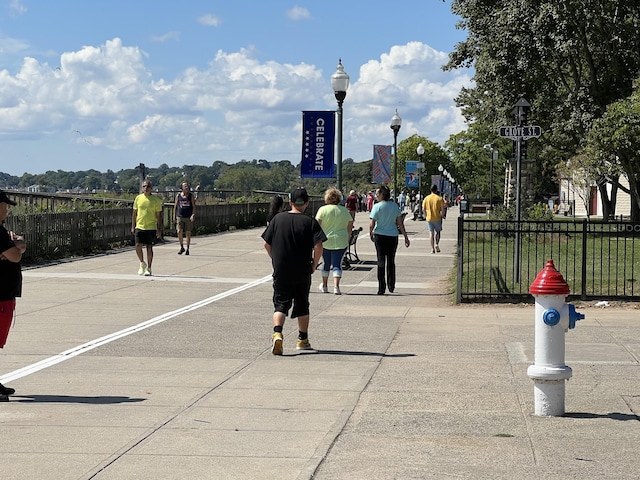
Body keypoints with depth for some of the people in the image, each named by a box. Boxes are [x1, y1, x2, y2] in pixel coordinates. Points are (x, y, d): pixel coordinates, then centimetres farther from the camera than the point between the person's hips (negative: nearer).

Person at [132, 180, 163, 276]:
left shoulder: (156, 199, -1)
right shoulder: (138, 198, 5)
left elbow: (159, 215, 1)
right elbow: (134, 213, 11)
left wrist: (159, 229, -4)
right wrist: (133, 226, 6)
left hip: (151, 227, -2)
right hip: (139, 226, 2)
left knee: (149, 248, 0)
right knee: (138, 246, -8)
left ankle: (148, 268, 11)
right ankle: (142, 263, 17)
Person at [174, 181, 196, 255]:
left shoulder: (191, 196, 3)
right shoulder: (178, 196, 6)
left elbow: (194, 206, -1)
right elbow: (175, 207, 12)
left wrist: (193, 215, -15)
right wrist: (174, 216, 7)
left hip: (188, 218, -1)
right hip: (180, 217, 1)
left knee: (188, 233, 1)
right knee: (179, 232, -11)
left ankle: (187, 249, 11)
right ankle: (182, 247, 6)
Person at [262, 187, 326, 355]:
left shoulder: (277, 219, 0)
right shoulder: (310, 222, -7)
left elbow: (267, 244, 3)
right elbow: (318, 247, -15)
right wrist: (314, 265, 0)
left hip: (280, 272, 1)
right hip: (302, 272, -1)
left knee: (280, 303, 4)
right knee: (302, 305, 14)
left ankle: (277, 333, -21)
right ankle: (303, 340, 23)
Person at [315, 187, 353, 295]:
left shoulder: (323, 209, -4)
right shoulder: (345, 210, 4)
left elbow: (317, 224, -10)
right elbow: (350, 226, 10)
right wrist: (348, 237, 22)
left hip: (325, 241, 0)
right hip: (341, 241, 0)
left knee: (326, 263, 15)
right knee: (337, 264, -1)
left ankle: (324, 286, 27)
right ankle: (336, 286, -15)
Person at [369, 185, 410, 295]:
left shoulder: (377, 207, -11)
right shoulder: (395, 206, 2)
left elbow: (372, 224, -13)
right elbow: (400, 223, 4)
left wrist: (371, 234, 6)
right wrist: (405, 237, 10)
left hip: (380, 236, -3)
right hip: (393, 236, 3)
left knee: (381, 261, 2)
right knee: (391, 261, 16)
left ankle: (381, 288, -2)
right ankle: (391, 286, 22)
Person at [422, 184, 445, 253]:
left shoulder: (426, 198, -1)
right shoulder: (439, 198, -7)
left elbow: (423, 209, 1)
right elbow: (442, 209, -9)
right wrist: (441, 215, 8)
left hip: (429, 218, 1)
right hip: (437, 218, -1)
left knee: (431, 233, 5)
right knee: (437, 231, 16)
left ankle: (432, 248, 2)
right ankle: (436, 244, -5)